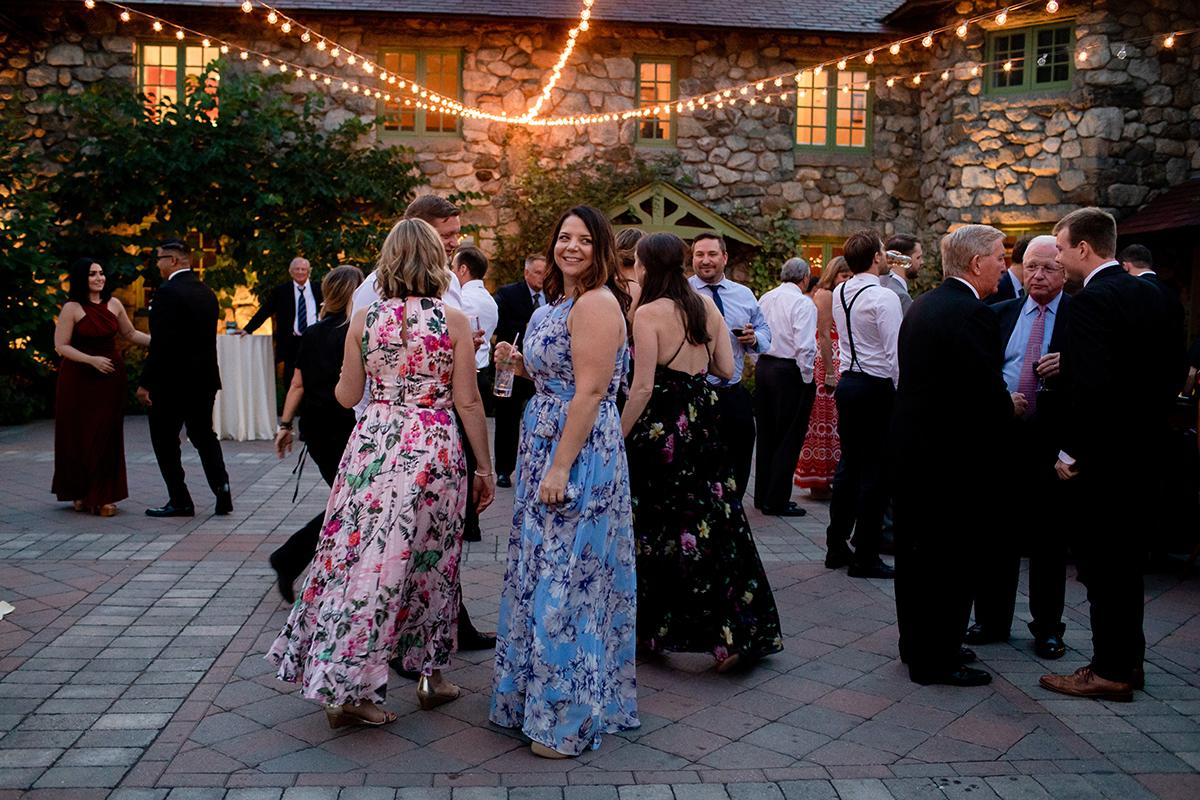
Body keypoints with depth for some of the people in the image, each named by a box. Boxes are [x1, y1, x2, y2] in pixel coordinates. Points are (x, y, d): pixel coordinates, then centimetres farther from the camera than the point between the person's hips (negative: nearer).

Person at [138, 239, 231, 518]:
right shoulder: (207, 292, 8)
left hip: (172, 380, -7)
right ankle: (221, 487, 3)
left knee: (164, 440, 6)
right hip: (204, 379, 7)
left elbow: (161, 343, -20)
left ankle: (179, 501, 9)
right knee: (204, 435, 17)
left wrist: (145, 383, -15)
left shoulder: (167, 292, -16)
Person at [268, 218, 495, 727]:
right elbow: (468, 403, -5)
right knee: (429, 562, 12)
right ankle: (430, 674, 25)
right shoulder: (454, 321, -5)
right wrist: (484, 467, 3)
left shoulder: (364, 319, 1)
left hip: (373, 443, 2)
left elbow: (347, 396, 6)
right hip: (435, 449, -1)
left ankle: (344, 684, 10)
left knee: (363, 556, 7)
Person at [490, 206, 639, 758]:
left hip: (579, 453, -10)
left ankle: (567, 716, 13)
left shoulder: (597, 303, -15)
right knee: (545, 571, 16)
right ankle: (540, 692, 32)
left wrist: (561, 467, -23)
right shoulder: (562, 303, 16)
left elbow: (590, 391, -21)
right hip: (545, 448, 10)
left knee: (566, 576, -1)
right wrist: (520, 364, 4)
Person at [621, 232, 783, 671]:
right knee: (712, 521, 10)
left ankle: (651, 627, 19)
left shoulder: (648, 313, -11)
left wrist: (620, 437, -8)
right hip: (702, 421, 6)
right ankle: (738, 632, 13)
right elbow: (727, 369, 7)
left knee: (660, 527, 5)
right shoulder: (707, 305, 6)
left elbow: (642, 387, -15)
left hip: (662, 428, -6)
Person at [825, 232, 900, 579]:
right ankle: (865, 557, 6)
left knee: (849, 463, 15)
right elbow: (895, 354, -18)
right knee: (875, 471, 0)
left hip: (847, 382, 8)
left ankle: (836, 546, 22)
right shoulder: (885, 298, -16)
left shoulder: (839, 294, 6)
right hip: (877, 388, -7)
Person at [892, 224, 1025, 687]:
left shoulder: (922, 306, 8)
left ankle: (917, 644, 31)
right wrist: (1010, 408, -1)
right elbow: (988, 397, -23)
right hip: (954, 456, -9)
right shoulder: (973, 315, -19)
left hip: (912, 446, 9)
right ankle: (936, 660, 14)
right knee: (950, 558, 3)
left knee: (917, 552, 17)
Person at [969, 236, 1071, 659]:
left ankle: (1047, 627, 22)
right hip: (1001, 435, 3)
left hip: (1052, 440, -3)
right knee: (997, 532, 11)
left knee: (1049, 538, 8)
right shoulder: (1000, 314, 9)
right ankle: (992, 619, 24)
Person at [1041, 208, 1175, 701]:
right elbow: (1166, 375, 14)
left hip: (1101, 456, -9)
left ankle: (1110, 671, 10)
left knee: (1101, 563, 1)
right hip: (1140, 451, 9)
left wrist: (1070, 450, -16)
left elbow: (1091, 385, -25)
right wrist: (1148, 429, 19)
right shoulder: (1149, 295, 10)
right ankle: (1127, 659, 28)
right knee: (1124, 559, 18)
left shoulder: (1091, 302, -18)